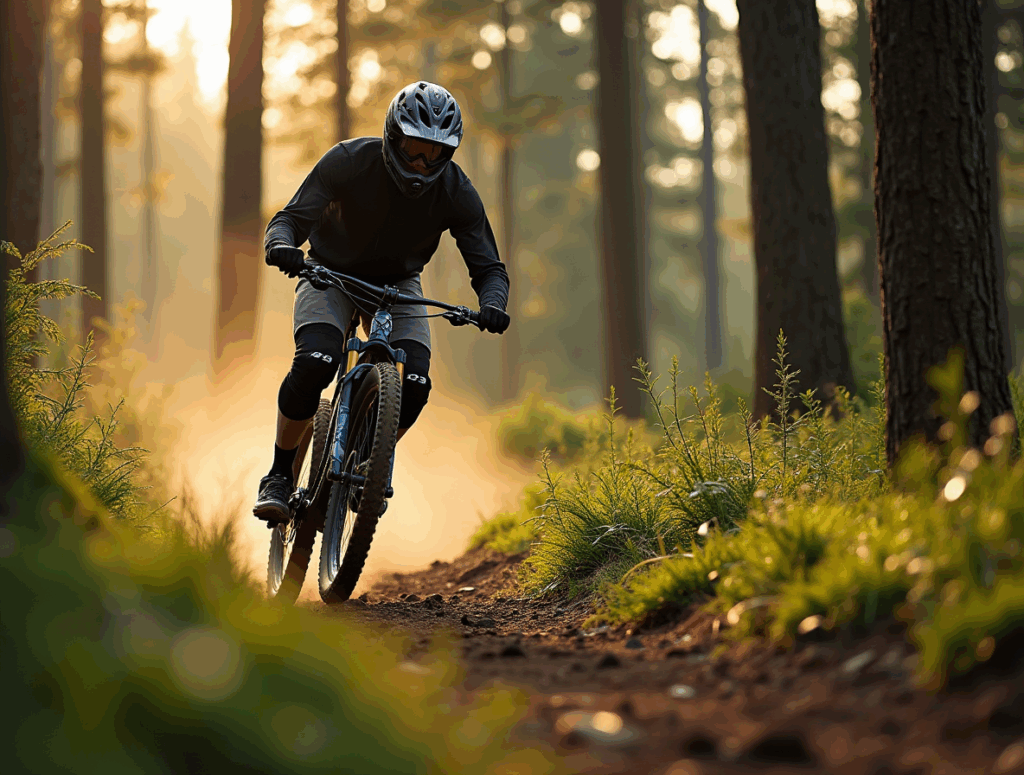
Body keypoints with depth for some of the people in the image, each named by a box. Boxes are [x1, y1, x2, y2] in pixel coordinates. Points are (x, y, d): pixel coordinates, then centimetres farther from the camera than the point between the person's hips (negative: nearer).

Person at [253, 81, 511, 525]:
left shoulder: (455, 193, -20)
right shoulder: (350, 161, -26)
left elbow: (489, 268, -16)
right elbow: (291, 219, -25)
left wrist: (491, 306, -39)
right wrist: (281, 245, -50)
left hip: (397, 283, 2)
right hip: (331, 272, -2)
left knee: (415, 384, -21)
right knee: (315, 363, -30)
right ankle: (279, 475, -10)